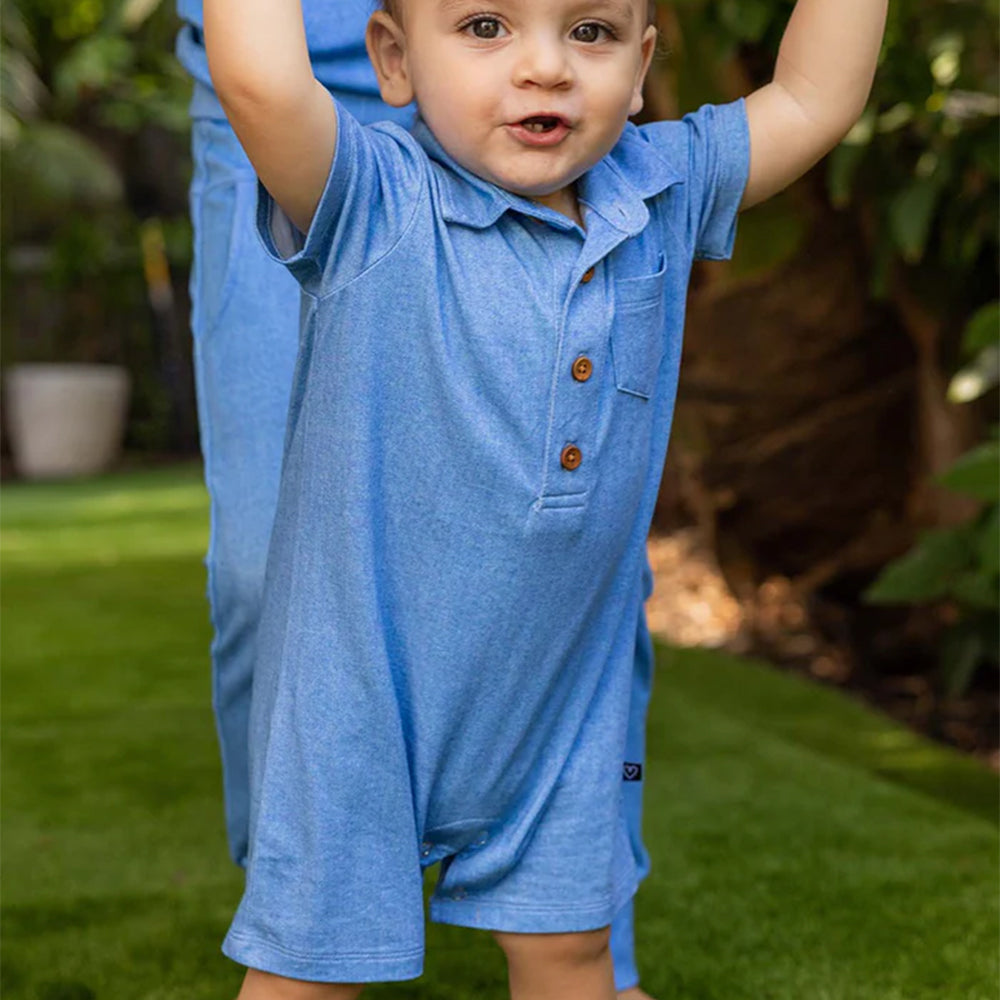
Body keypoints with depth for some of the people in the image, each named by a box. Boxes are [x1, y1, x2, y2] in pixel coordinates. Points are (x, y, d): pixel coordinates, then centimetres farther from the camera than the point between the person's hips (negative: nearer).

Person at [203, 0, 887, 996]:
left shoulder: (661, 193, -1)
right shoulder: (371, 205, -18)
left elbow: (812, 99, 10)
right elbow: (260, 81, -37)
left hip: (561, 702, 5)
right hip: (360, 696, -4)